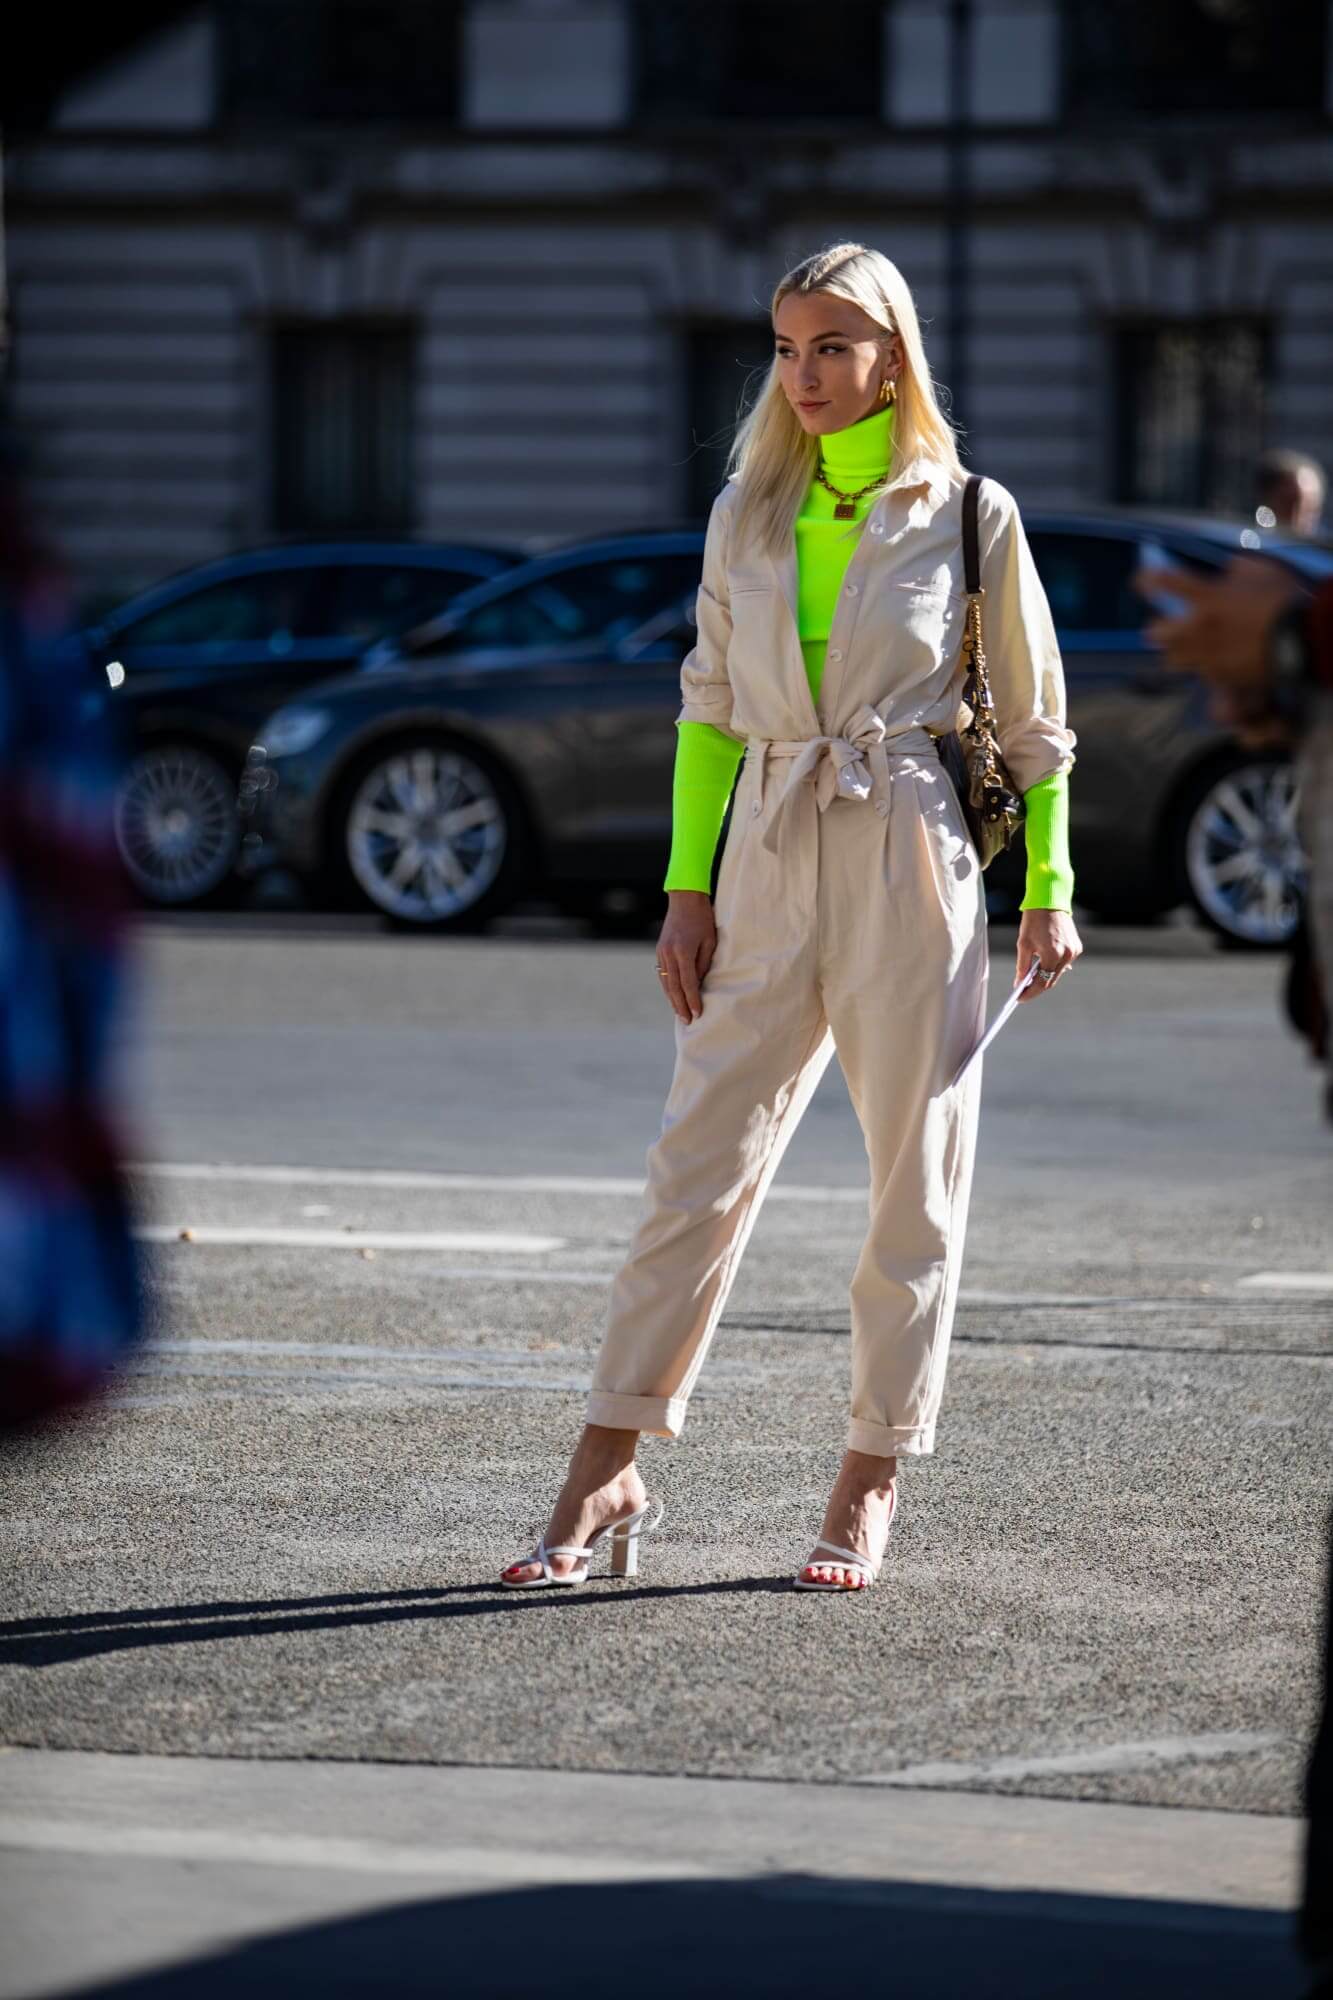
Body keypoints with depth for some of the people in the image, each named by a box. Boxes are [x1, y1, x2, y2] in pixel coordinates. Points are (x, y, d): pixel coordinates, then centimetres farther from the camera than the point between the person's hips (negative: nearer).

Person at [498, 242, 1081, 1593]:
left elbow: (1034, 722, 5)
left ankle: (871, 1481, 12)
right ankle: (607, 1472, 3)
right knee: (698, 1166, 0)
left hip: (912, 865, -3)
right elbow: (709, 708, 11)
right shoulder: (744, 516, 8)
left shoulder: (970, 515, -1)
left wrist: (1048, 895, 3)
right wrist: (687, 889, 4)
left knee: (913, 1183, 2)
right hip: (768, 863, 3)